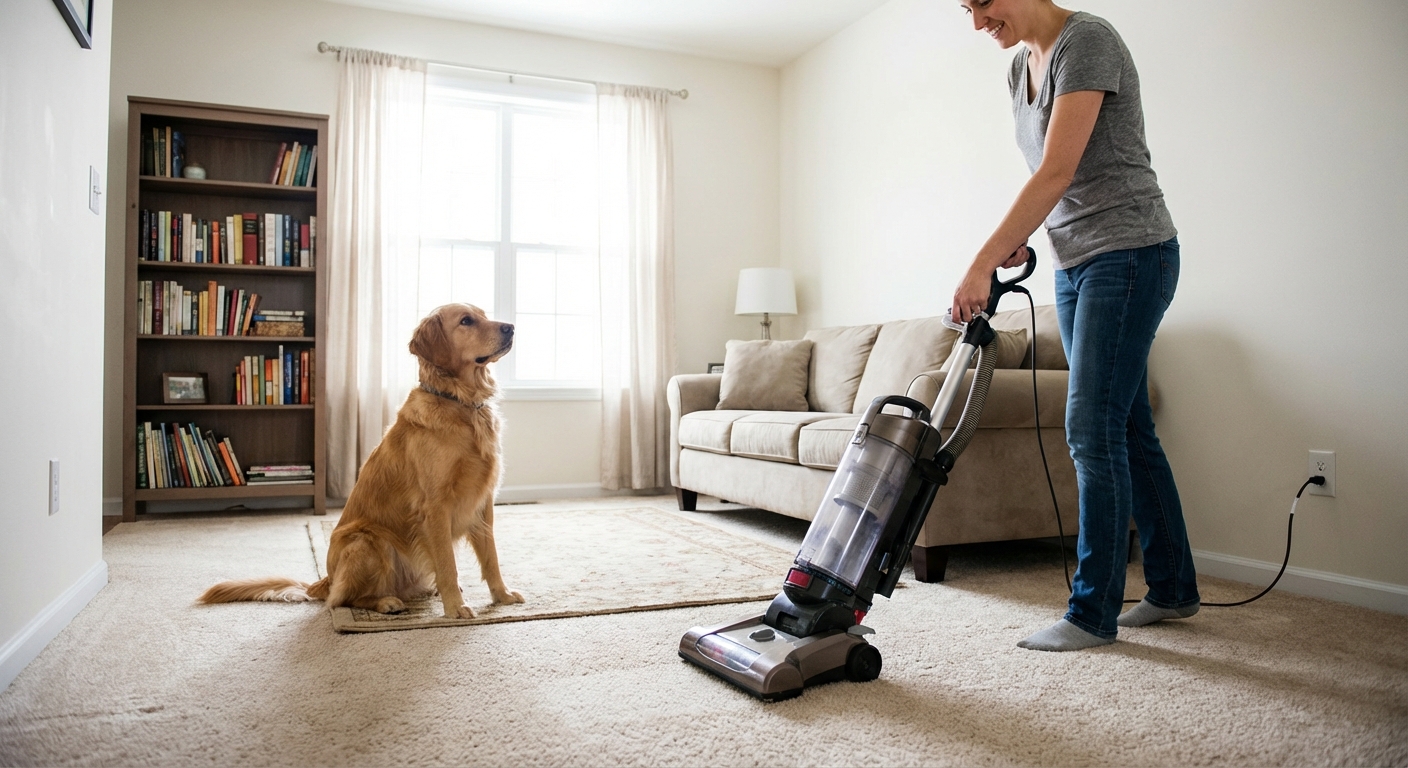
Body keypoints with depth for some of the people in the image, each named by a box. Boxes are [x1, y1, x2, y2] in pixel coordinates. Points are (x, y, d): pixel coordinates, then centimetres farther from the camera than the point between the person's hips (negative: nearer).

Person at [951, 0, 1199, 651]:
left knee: (1093, 430, -10)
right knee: (1125, 429, 11)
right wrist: (1019, 237, 2)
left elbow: (1057, 173, -22)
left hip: (1129, 255, -9)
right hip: (1075, 263, 9)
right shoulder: (1021, 67, 14)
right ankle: (1173, 589, 25)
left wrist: (982, 264, -24)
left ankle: (1093, 614, 1)